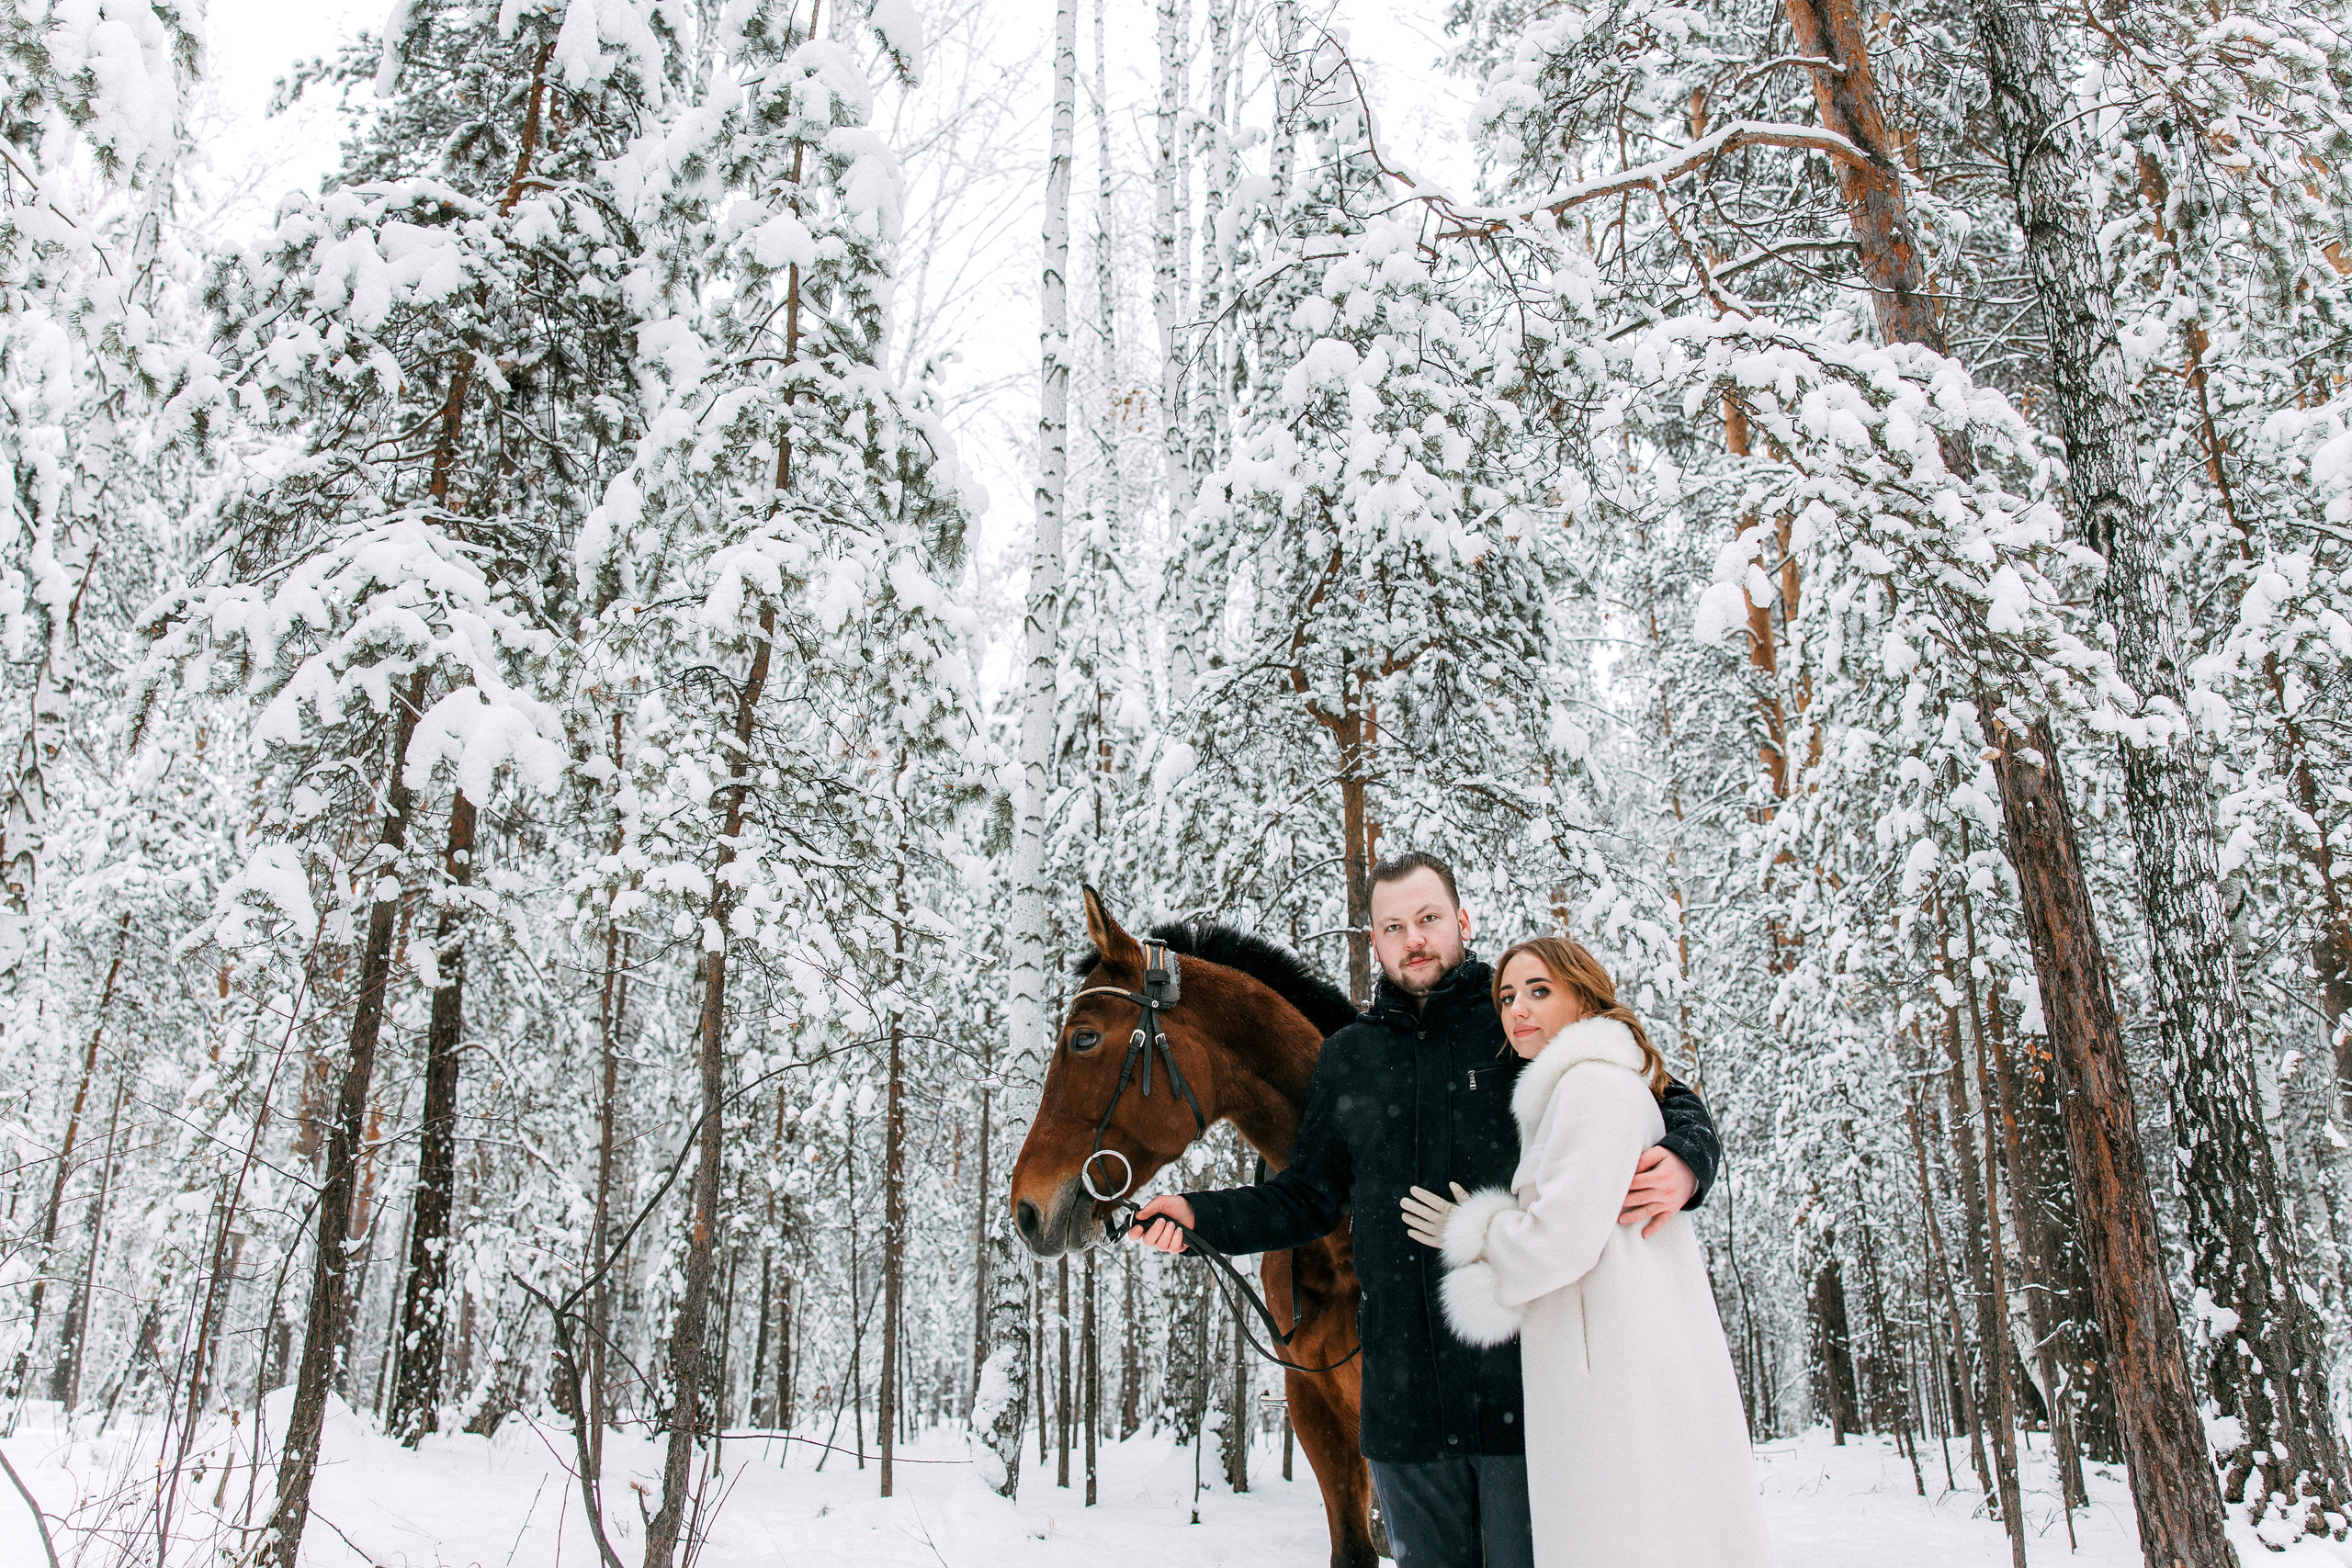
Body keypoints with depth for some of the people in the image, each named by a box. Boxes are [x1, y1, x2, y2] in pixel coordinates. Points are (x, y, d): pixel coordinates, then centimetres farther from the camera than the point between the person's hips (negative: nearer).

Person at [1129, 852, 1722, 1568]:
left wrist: (1685, 1161, -20)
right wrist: (1201, 1215, 1)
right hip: (1404, 1397, 4)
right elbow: (1309, 1198, 15)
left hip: (1525, 1382, -3)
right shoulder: (1348, 1059, 11)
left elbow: (1672, 1103, 3)